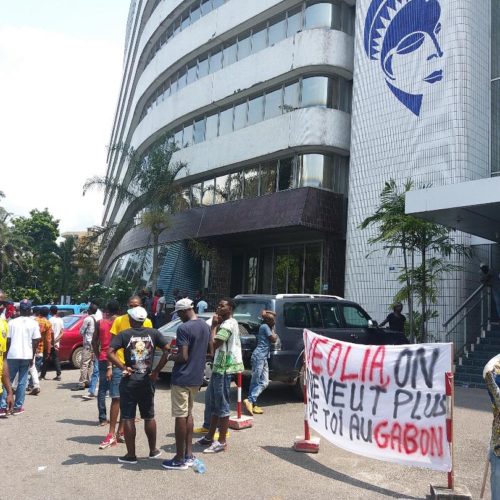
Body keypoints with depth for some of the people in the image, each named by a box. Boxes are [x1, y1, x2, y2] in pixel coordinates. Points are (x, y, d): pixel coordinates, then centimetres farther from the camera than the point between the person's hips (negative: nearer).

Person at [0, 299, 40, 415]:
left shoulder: (12, 322, 4)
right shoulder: (33, 323, 0)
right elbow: (36, 341, -3)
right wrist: (32, 356, 5)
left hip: (12, 355, 1)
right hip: (26, 356, -1)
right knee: (22, 382, 7)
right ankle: (18, 407, 9)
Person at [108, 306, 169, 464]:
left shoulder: (124, 335, -7)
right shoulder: (153, 333, 0)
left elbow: (110, 353, -19)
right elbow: (167, 350, -7)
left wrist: (123, 367, -13)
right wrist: (157, 370, -3)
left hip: (129, 380, -3)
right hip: (147, 380, 3)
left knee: (128, 418, 6)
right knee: (149, 417, 16)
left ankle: (131, 455, 11)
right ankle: (153, 450, 26)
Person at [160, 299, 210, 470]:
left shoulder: (184, 329, -19)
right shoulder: (205, 326, 7)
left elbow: (183, 357, -22)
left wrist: (170, 357, -4)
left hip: (182, 378, -8)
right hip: (197, 378, 8)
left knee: (180, 417, 0)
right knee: (188, 414, 18)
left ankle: (180, 459, 8)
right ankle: (189, 455, 23)